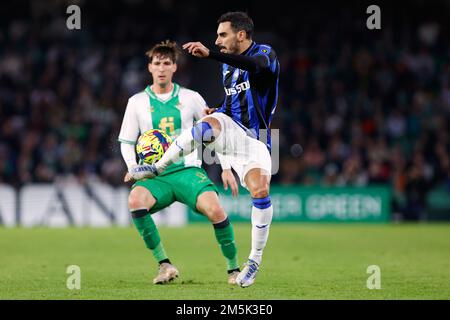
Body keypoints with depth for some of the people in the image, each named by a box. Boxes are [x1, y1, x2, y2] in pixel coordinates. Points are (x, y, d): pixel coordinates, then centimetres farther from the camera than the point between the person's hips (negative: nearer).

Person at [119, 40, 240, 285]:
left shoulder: (191, 98, 7)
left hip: (188, 170, 0)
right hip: (155, 175, 0)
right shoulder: (137, 102, 8)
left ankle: (233, 268, -7)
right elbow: (126, 141, 11)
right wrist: (133, 168, -8)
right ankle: (164, 264, -23)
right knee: (135, 200, -34)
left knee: (215, 210, -28)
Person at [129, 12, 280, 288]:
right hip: (230, 131, 4)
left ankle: (255, 260, -8)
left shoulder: (265, 53, -7)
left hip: (254, 141, -4)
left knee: (260, 191, -23)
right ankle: (158, 168, -26)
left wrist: (210, 54, -44)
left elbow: (254, 65, -33)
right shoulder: (228, 66, 15)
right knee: (208, 124, -33)